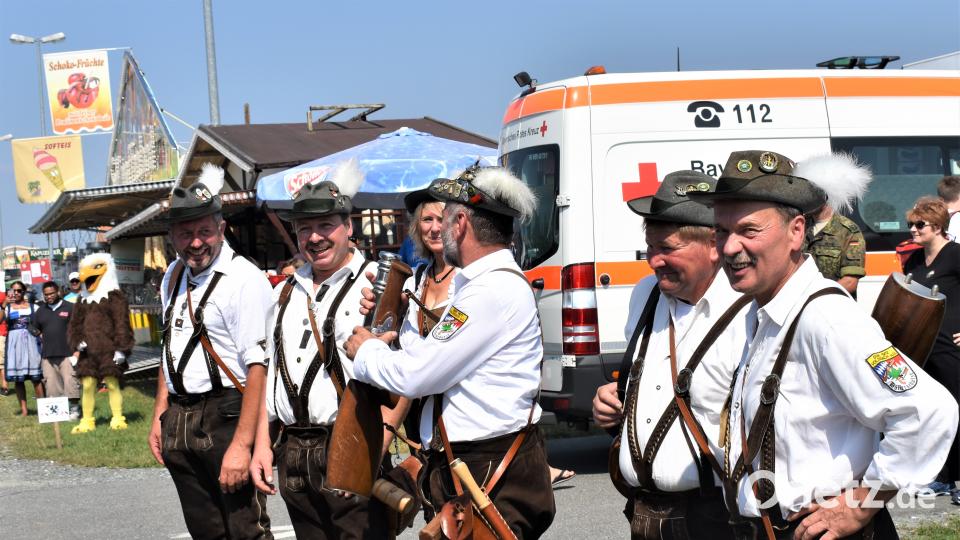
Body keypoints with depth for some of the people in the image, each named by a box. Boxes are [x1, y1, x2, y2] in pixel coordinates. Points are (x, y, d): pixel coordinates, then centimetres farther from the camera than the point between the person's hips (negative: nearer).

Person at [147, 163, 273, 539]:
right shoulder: (173, 277, 12)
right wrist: (160, 417, 15)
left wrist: (242, 444, -24)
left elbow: (259, 368, -20)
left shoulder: (244, 279, -14)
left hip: (227, 417, -8)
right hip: (180, 422, 8)